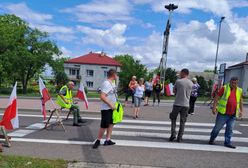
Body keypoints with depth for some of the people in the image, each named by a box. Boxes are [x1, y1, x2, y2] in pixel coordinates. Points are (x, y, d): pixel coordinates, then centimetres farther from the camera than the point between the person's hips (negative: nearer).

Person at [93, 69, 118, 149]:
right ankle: (98, 141, 13)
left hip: (112, 108, 10)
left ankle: (108, 140, 24)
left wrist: (114, 104, 13)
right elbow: (102, 96, -29)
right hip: (106, 108, -10)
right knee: (104, 125, -4)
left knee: (111, 123, 15)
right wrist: (110, 104, -24)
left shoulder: (112, 83, 9)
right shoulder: (106, 83, -21)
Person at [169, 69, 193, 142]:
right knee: (182, 122, 10)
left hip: (177, 104, -2)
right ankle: (179, 137, 10)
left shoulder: (178, 81, -6)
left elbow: (174, 91, 5)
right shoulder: (191, 83, 5)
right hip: (186, 104, 3)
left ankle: (173, 134, 3)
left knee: (173, 119, 14)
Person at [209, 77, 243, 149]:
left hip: (233, 114, 4)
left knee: (230, 129, 6)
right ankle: (212, 139, 22)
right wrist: (214, 107, -12)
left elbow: (241, 101, 22)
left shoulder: (239, 90, 10)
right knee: (217, 127, 5)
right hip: (223, 113, -4)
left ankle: (227, 142, 16)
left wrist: (241, 110, 18)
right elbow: (217, 97, -6)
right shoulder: (224, 88, -4)